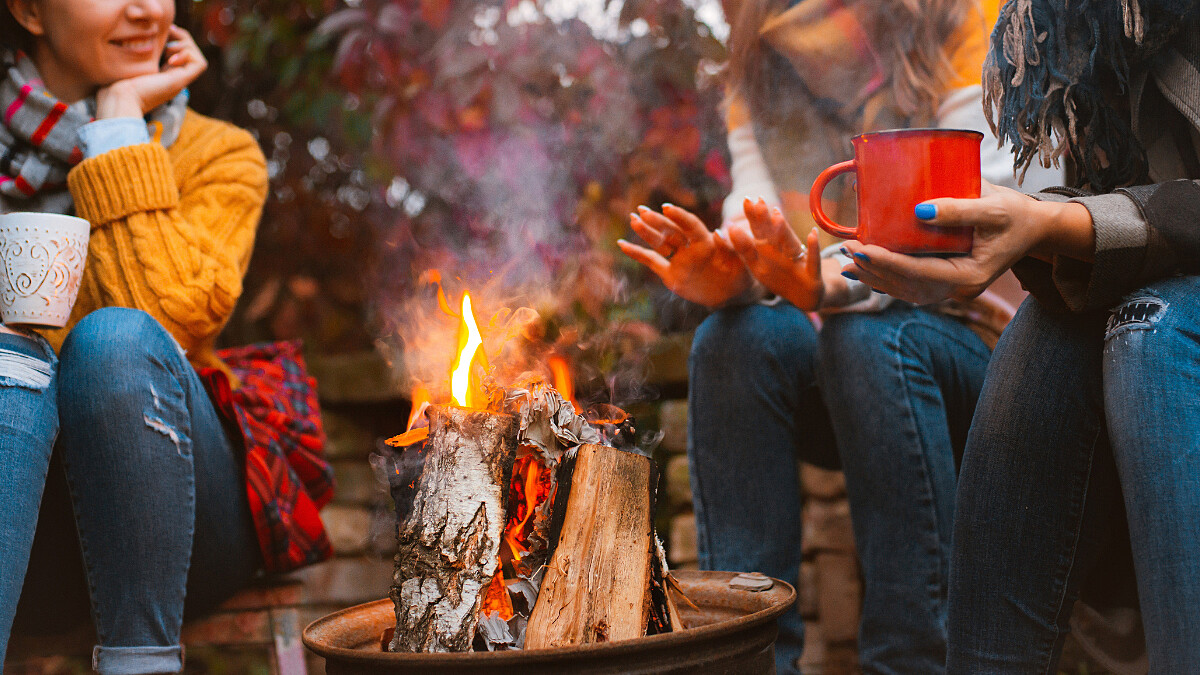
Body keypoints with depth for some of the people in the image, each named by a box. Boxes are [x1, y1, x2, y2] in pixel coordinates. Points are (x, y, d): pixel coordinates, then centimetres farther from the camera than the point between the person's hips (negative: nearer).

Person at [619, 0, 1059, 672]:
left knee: (866, 336, -33)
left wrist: (833, 282, -39)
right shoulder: (756, 80, 10)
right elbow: (757, 229, -4)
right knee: (736, 335, -25)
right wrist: (726, 277, -29)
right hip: (833, 387, 4)